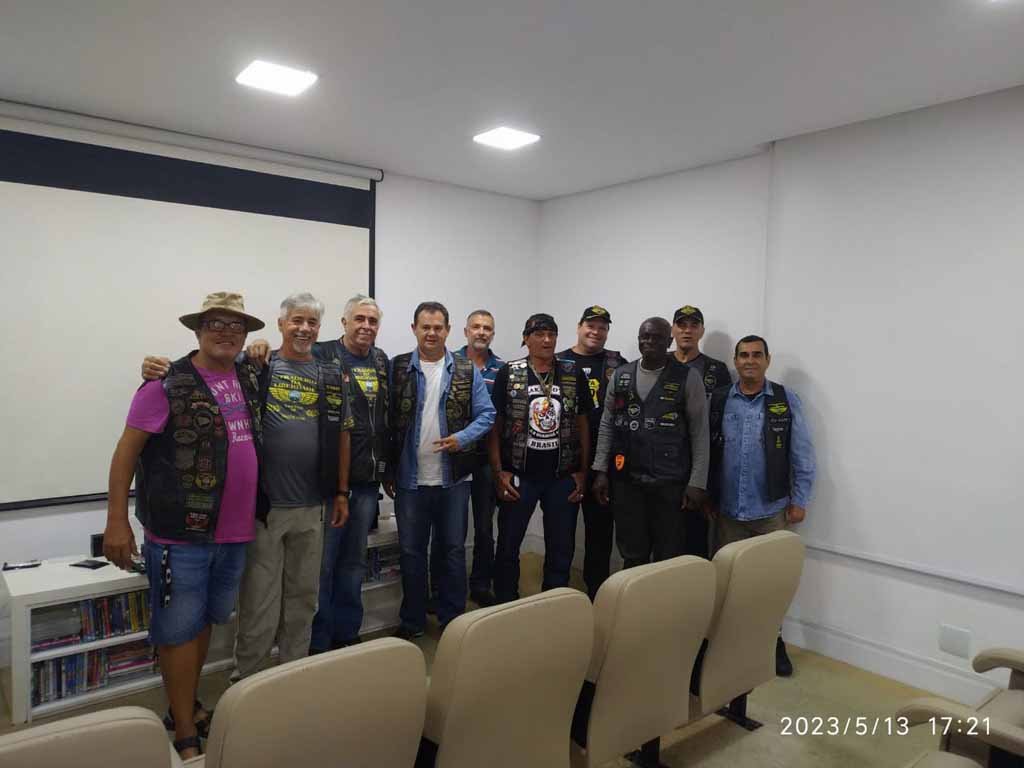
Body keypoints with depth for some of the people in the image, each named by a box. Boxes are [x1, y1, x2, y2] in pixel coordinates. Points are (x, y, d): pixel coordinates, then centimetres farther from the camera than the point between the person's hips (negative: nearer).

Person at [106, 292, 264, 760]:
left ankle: (188, 706, 39)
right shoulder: (167, 385, -12)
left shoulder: (249, 379, 7)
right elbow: (126, 452, -10)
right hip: (181, 533, -6)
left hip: (234, 531, 6)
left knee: (205, 622, 20)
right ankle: (185, 736, 19)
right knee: (179, 630, 5)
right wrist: (116, 521, -11)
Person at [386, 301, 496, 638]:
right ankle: (411, 623, 26)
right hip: (409, 479, 0)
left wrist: (462, 438, -16)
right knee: (411, 552, 11)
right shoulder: (396, 368, 0)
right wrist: (386, 471, -2)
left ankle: (452, 620, 27)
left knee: (453, 550, 12)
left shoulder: (467, 370, 1)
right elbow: (384, 420, 1)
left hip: (453, 478, 0)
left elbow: (486, 414, 1)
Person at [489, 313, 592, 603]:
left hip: (563, 477, 2)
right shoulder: (508, 374, -2)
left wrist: (582, 471, 2)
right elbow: (494, 425, -1)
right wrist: (498, 471, -8)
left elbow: (582, 425, 7)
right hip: (519, 476, -1)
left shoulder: (573, 374, 3)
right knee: (508, 545, 8)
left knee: (561, 548, 11)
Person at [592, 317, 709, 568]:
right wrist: (600, 470, 3)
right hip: (625, 479, 3)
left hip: (670, 482, -3)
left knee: (668, 558, 7)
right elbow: (607, 425, 10)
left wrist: (697, 482, -10)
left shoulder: (688, 377, -3)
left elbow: (699, 433, -4)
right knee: (632, 556, 11)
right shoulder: (621, 376, 8)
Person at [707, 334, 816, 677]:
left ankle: (773, 640, 25)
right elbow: (706, 452, 4)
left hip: (771, 510, -1)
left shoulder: (787, 401, -2)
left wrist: (799, 500, -3)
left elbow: (802, 455, -1)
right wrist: (706, 496, 3)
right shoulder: (718, 400, 2)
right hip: (727, 510, 2)